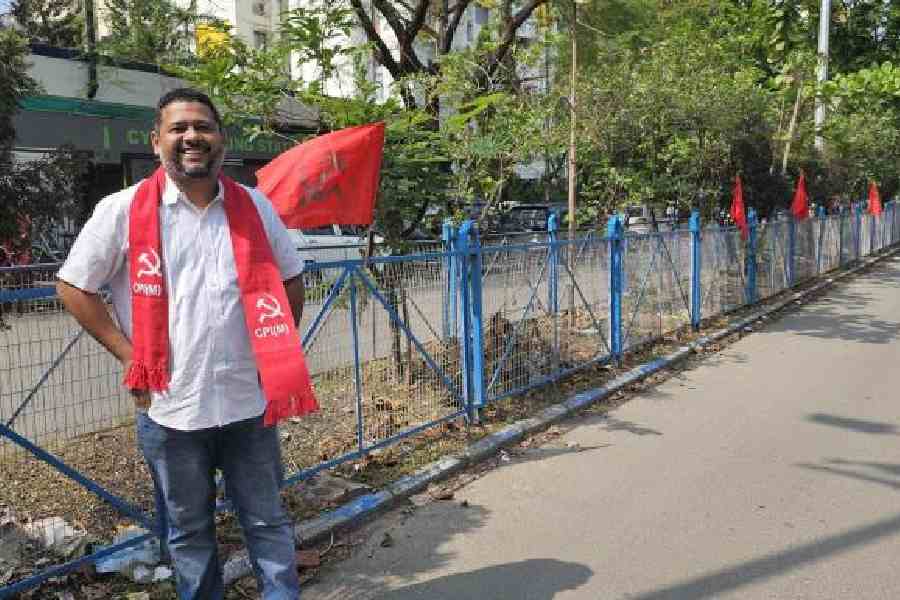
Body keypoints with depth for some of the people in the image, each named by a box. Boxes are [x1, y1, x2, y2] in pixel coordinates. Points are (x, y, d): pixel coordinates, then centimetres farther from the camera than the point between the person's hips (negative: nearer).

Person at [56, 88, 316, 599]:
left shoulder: (255, 207, 2)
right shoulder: (122, 211, -6)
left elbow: (290, 279, 13)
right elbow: (74, 287, 1)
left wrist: (276, 350, 4)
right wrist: (130, 355, -6)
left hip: (249, 401, 2)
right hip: (170, 405, -1)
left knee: (268, 520, 14)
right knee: (189, 532, 17)